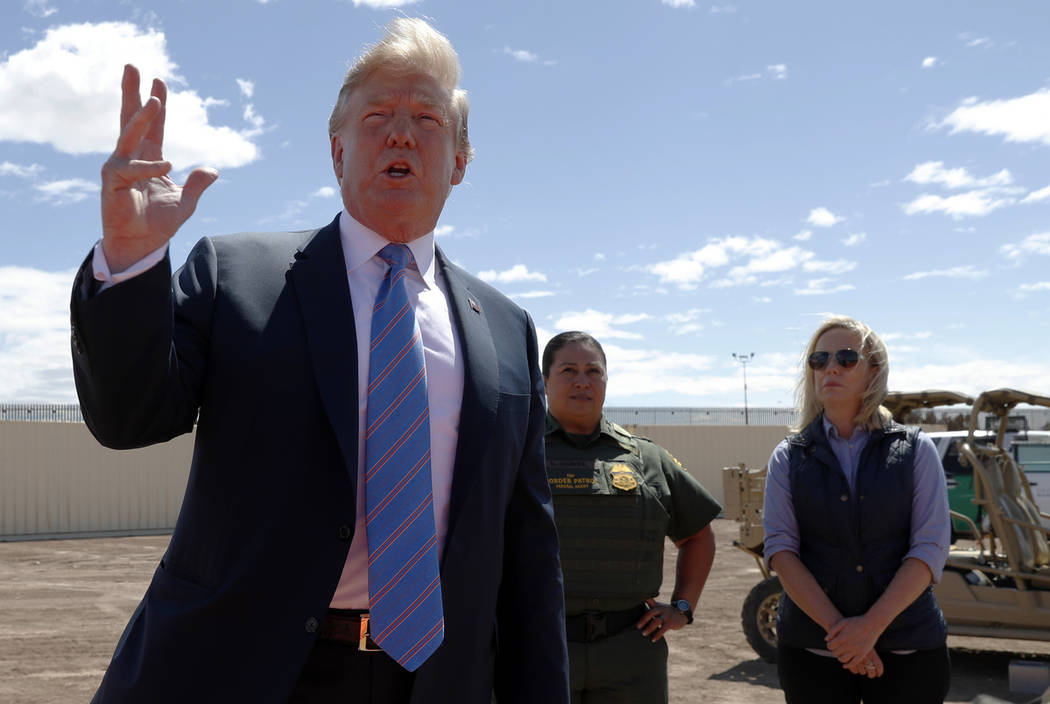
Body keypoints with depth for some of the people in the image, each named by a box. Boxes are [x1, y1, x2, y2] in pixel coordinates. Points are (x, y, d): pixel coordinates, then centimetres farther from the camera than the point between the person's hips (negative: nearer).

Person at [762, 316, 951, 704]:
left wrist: (872, 625, -16)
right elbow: (780, 549, -6)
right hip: (811, 648, 0)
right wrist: (836, 627, -17)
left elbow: (931, 548, -6)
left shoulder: (914, 449, 2)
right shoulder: (788, 457, 3)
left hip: (909, 649, 0)